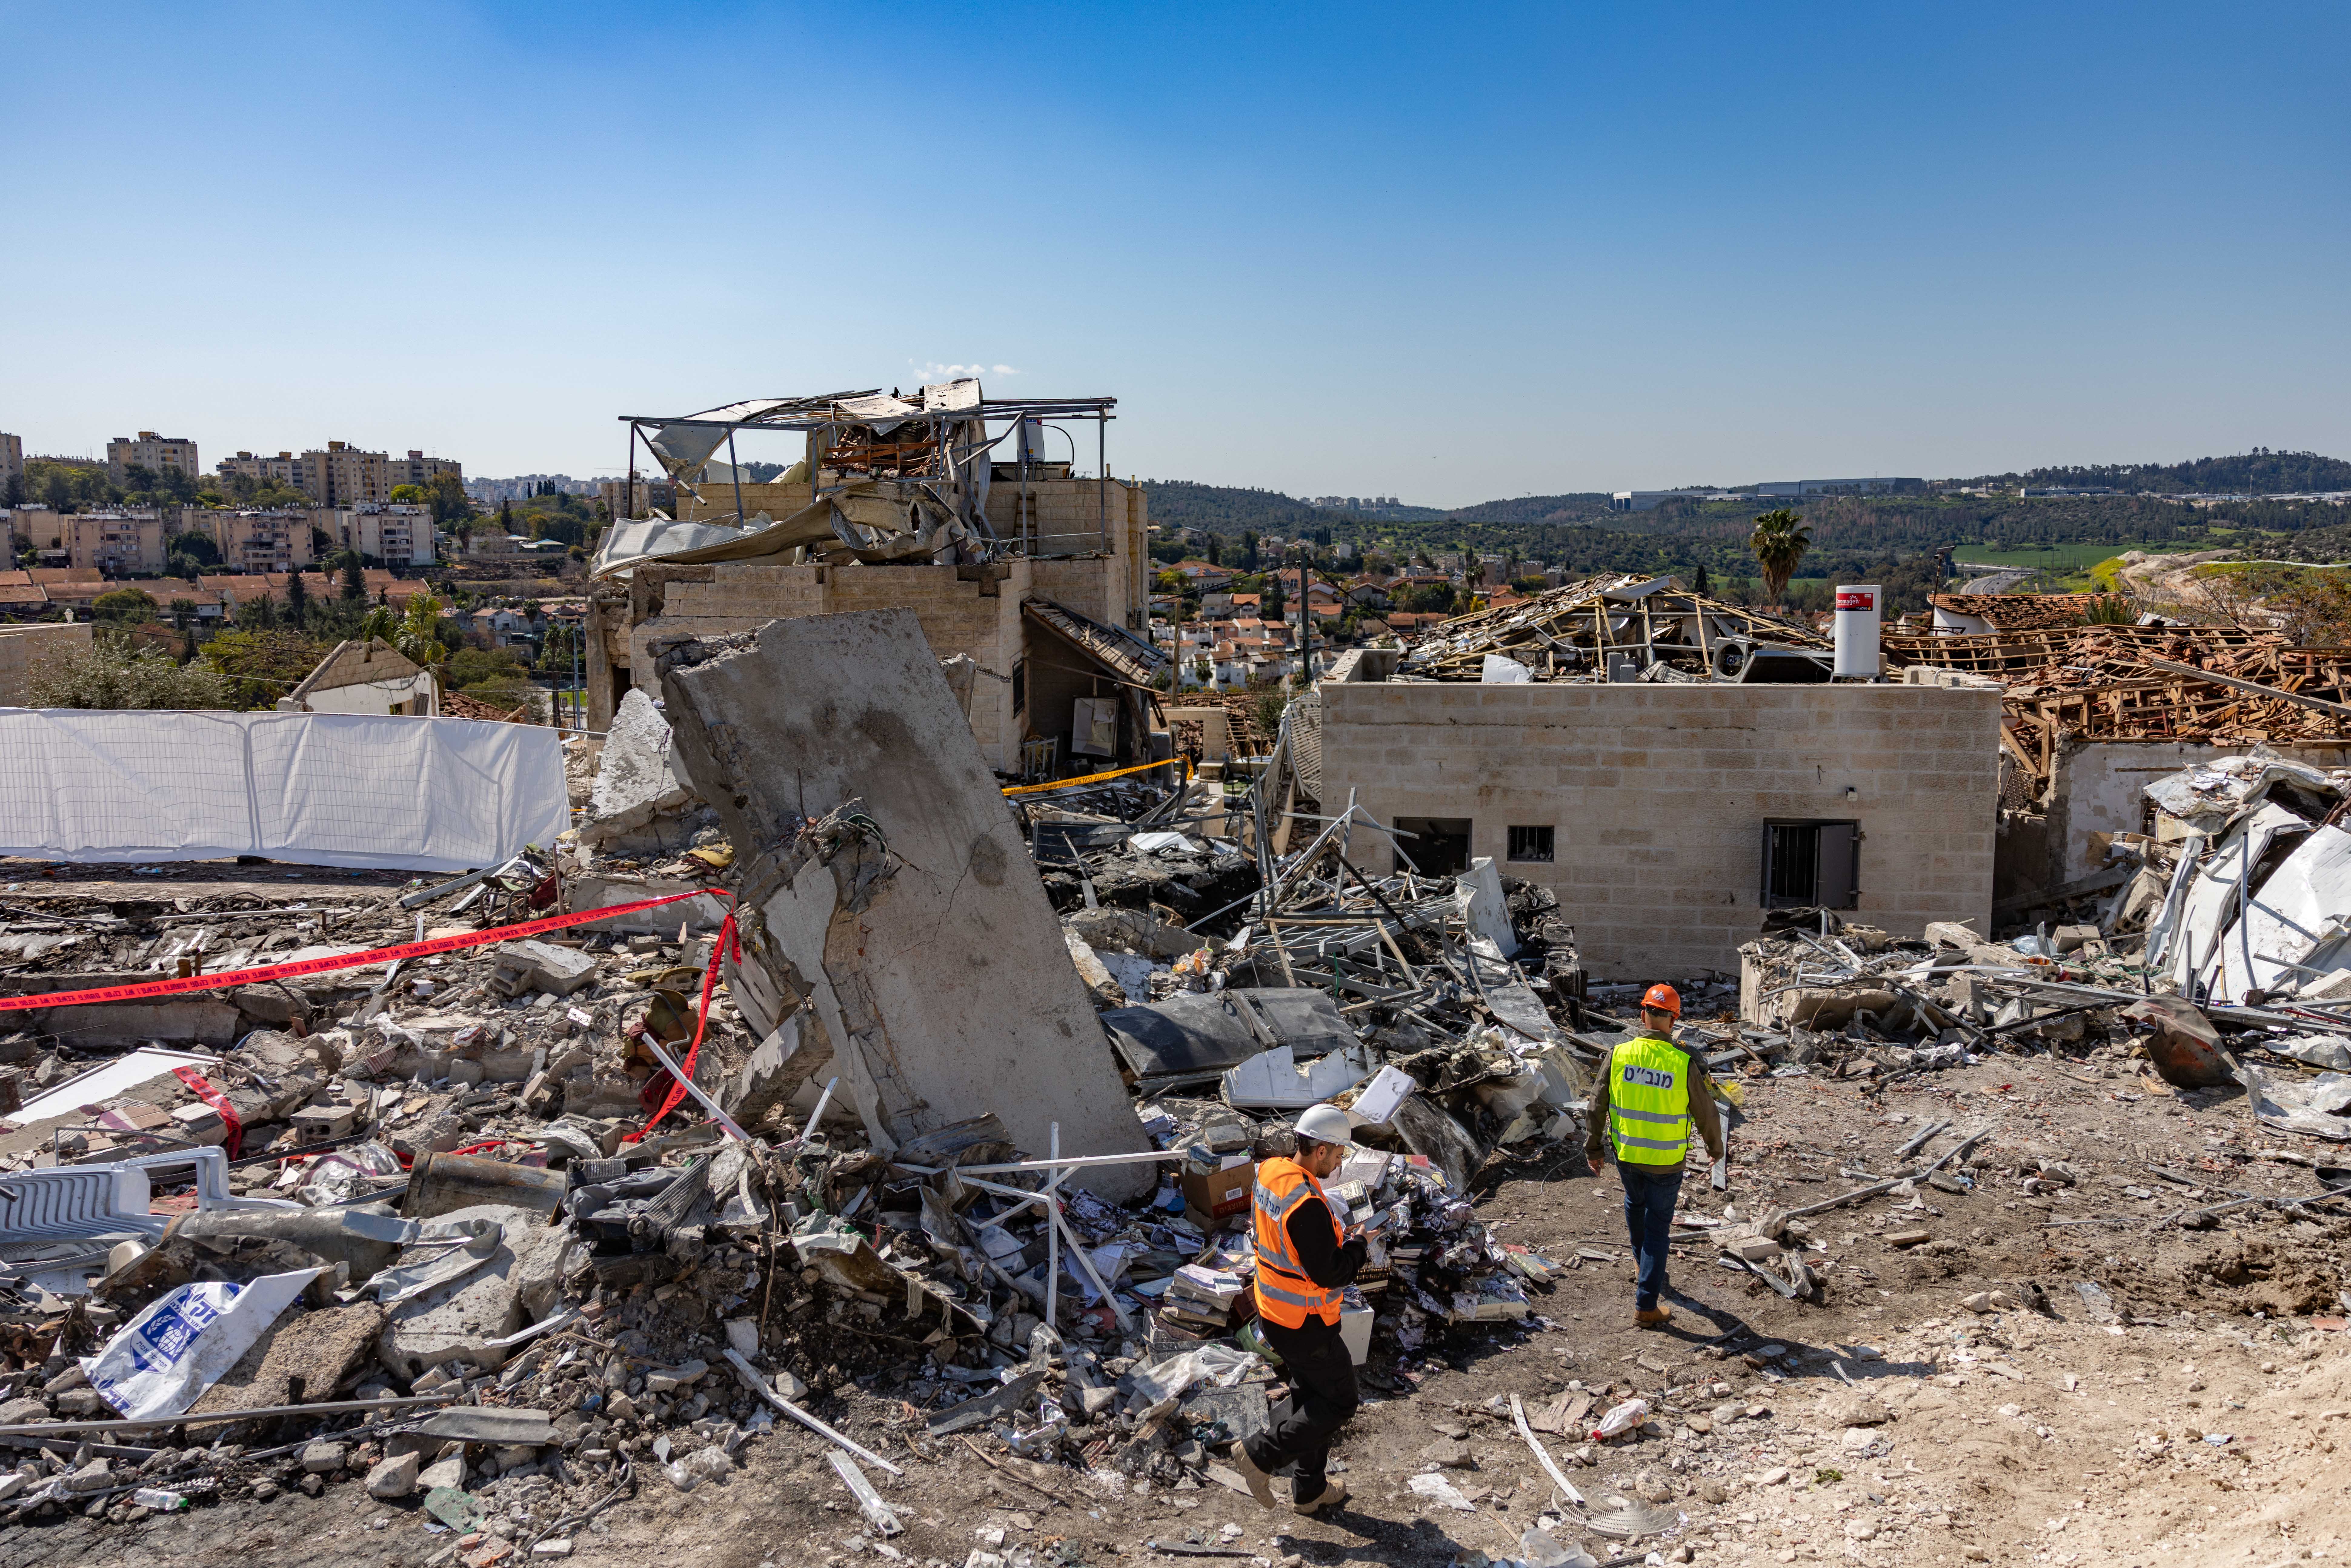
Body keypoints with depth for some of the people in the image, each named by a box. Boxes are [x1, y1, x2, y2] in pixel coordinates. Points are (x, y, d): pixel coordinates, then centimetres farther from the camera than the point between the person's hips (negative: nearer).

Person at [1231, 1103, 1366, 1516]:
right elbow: (1330, 1275, -27)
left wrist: (1336, 1236, 5)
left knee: (1310, 1395, 23)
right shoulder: (1307, 1206, -32)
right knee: (1340, 1402, 9)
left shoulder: (1268, 1173, -3)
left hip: (1273, 1311, 9)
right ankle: (1261, 1454, 8)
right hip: (1305, 1326, -9)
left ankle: (1309, 1489, 35)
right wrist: (1357, 1244, -10)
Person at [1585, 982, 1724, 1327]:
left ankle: (1647, 1269, 50)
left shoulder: (1618, 1055, -12)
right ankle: (1647, 1306, 8)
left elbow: (1597, 1108, -4)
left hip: (1626, 1155, 3)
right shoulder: (1685, 1065, -18)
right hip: (1666, 1162, -3)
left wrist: (1592, 1149, 10)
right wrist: (1715, 1147, 15)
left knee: (1635, 1204, 30)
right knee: (1658, 1226, 8)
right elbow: (1706, 1114, -5)